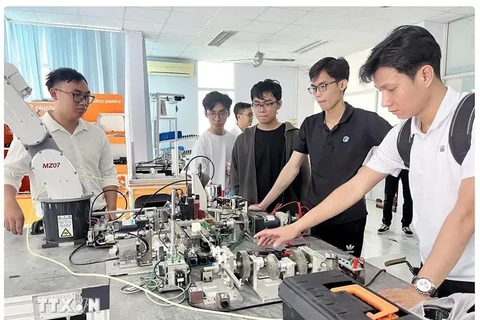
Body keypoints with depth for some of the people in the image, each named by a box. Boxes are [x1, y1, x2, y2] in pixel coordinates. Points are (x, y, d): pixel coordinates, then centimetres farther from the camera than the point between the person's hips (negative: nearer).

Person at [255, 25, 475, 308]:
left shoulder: (469, 118, -19)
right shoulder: (402, 134, 1)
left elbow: (465, 213, -23)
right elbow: (355, 187, 2)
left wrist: (420, 288, -22)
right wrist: (295, 228, 0)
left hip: (468, 280, -5)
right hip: (434, 271, 5)